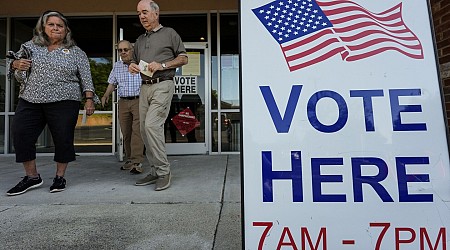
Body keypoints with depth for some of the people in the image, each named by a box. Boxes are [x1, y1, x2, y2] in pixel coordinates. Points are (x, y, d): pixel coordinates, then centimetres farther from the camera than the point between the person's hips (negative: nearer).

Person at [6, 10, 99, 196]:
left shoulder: (76, 52, 9)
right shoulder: (30, 46, 16)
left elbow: (86, 78, 4)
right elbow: (19, 76, 20)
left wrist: (89, 99, -7)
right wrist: (15, 64, -3)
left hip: (63, 102, -3)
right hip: (30, 101, 3)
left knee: (63, 139, -3)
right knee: (20, 135, -2)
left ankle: (60, 177, 13)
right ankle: (32, 177, 12)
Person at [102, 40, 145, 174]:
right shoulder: (117, 66, 16)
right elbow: (112, 83, 20)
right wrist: (106, 95, 5)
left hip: (139, 100, -5)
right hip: (123, 102, 5)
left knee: (137, 130, -13)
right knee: (126, 132, 7)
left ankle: (137, 162, -13)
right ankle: (129, 159, 18)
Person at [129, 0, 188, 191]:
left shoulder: (169, 33, 7)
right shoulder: (139, 40, 24)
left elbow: (183, 58, 3)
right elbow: (135, 62, 31)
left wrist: (162, 65, -11)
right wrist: (132, 66, 6)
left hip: (163, 85, -7)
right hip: (145, 87, 7)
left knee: (152, 125, -20)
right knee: (145, 129, 4)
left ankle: (163, 171, -9)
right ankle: (155, 172, 14)